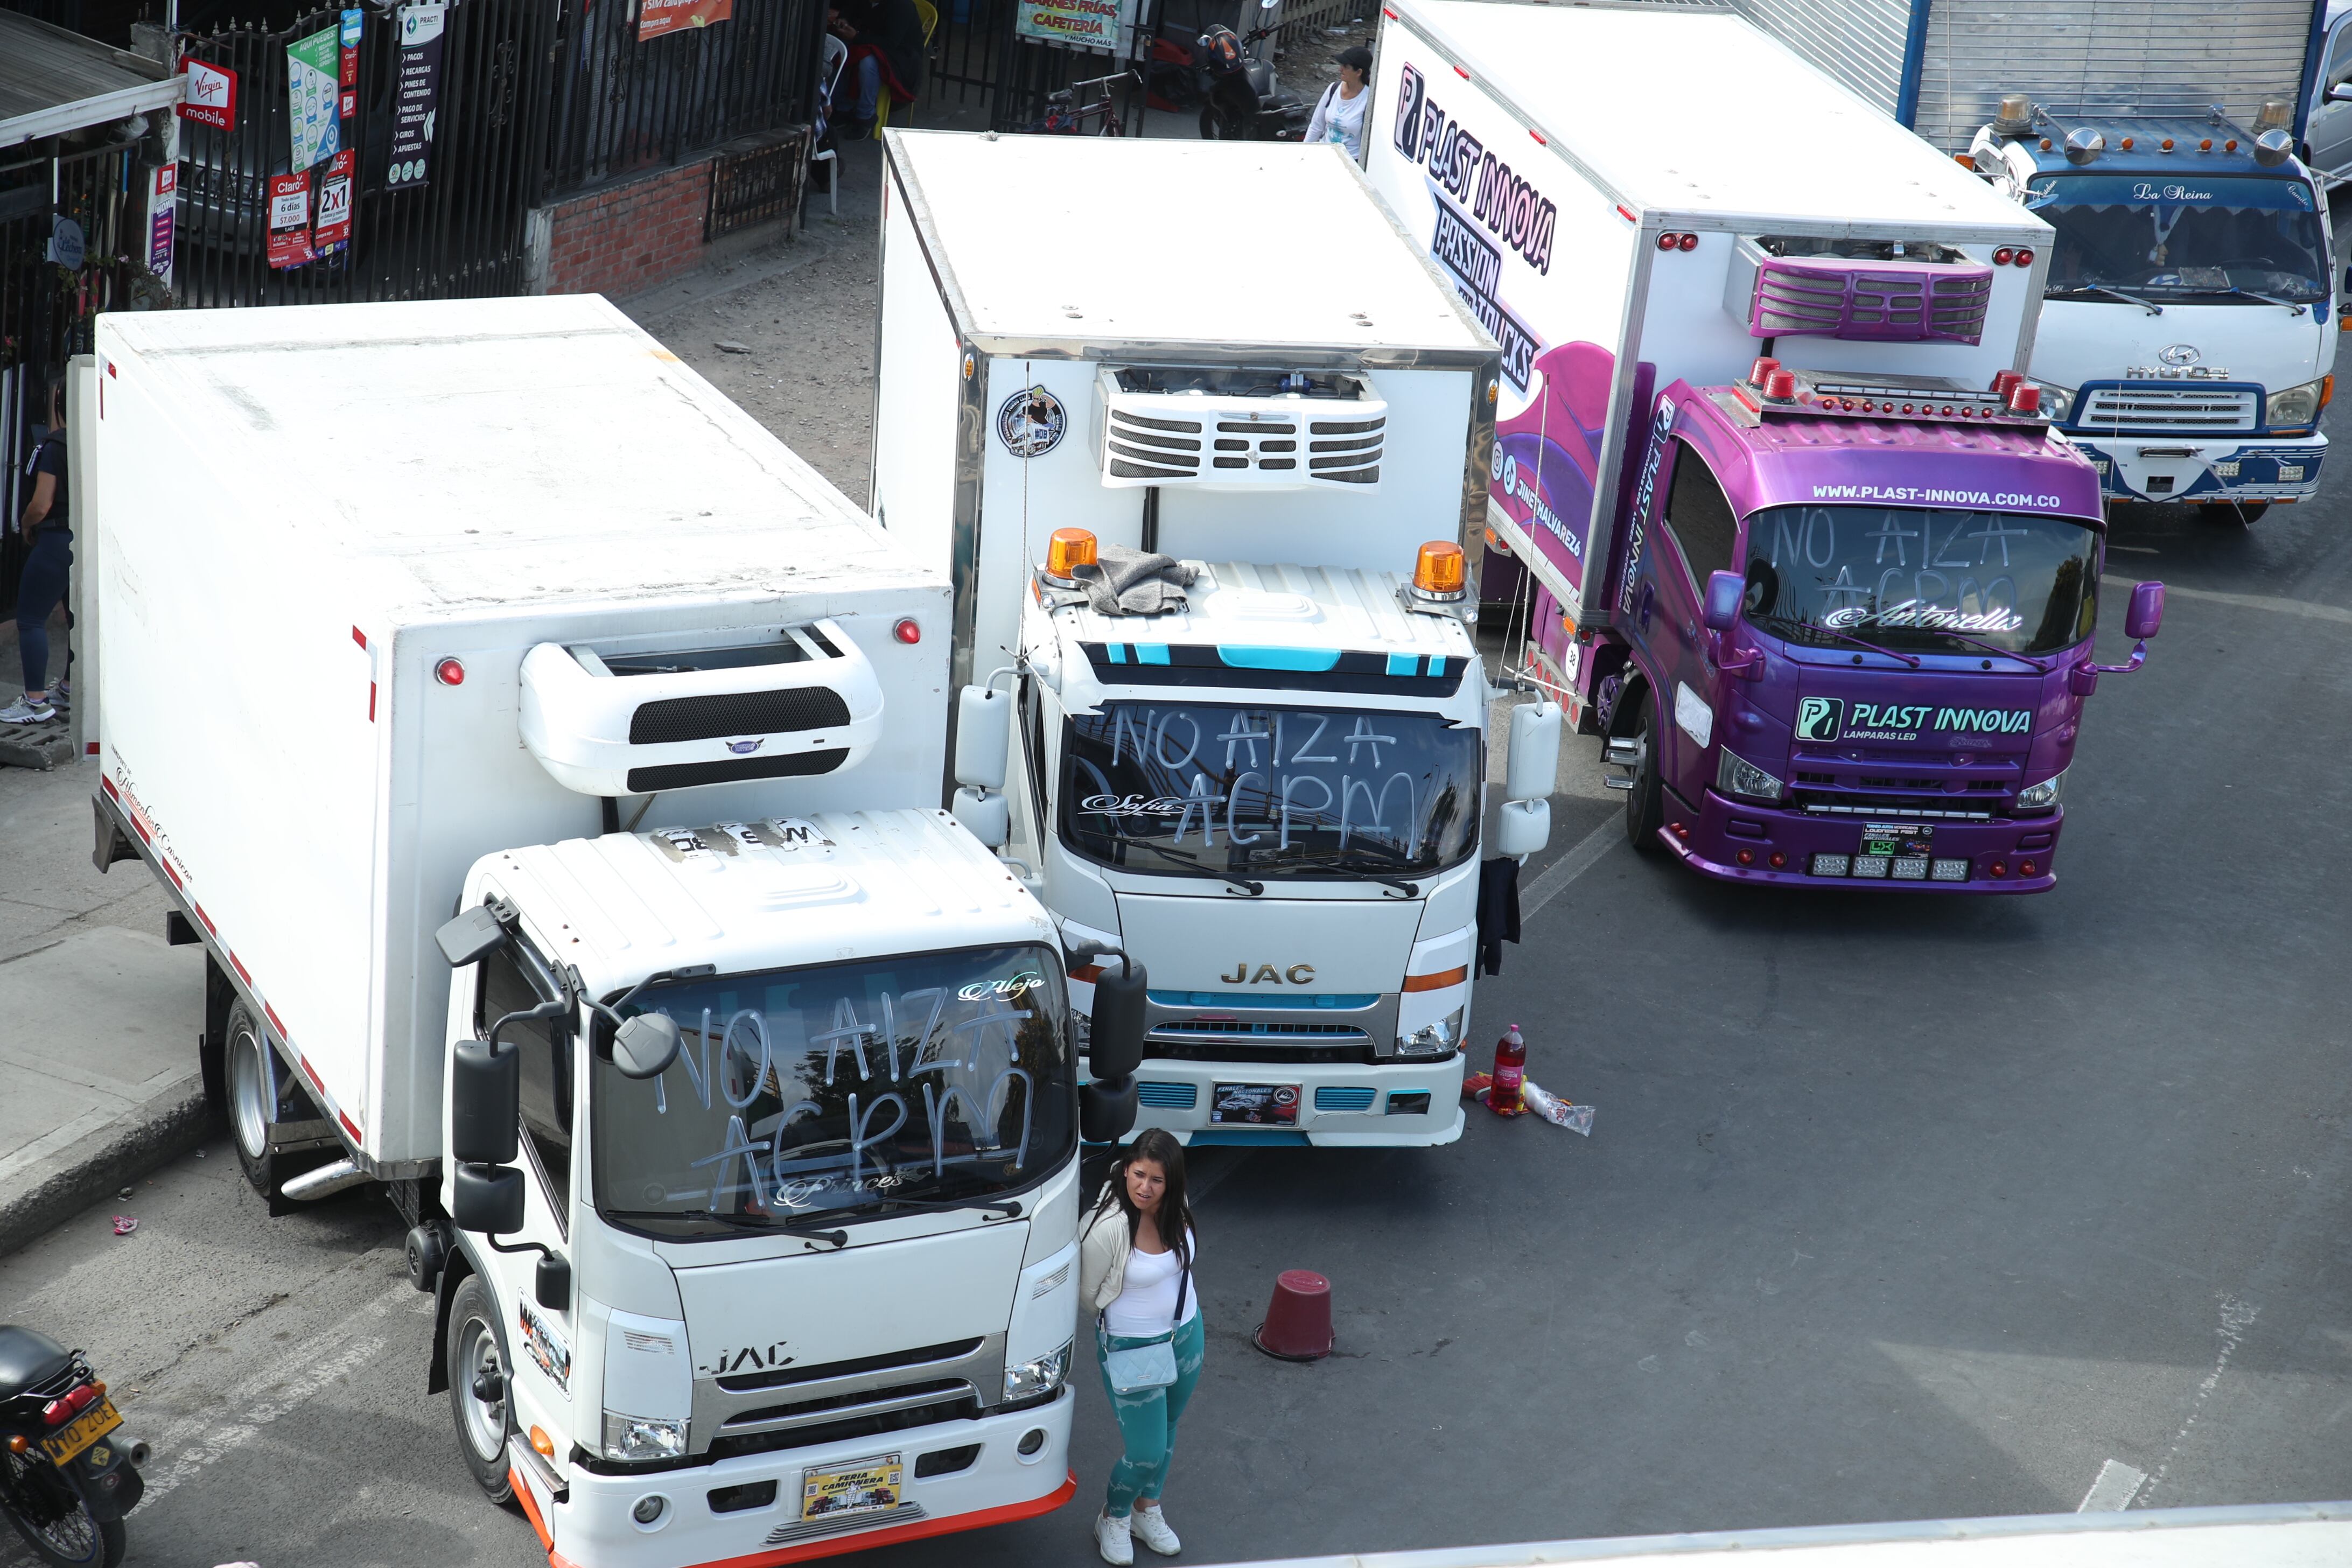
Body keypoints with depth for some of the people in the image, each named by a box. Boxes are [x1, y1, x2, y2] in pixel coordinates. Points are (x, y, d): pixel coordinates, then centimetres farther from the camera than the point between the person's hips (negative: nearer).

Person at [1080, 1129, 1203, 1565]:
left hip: (1187, 1335, 6)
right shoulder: (1108, 1229, -31)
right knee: (1146, 1451, 2)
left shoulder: (1175, 1208, -13)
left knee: (1167, 1430, 23)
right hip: (1132, 1349, -6)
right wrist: (1121, 1319, 0)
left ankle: (1147, 1511, 46)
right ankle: (1113, 1518, 31)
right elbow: (1088, 1292, -14)